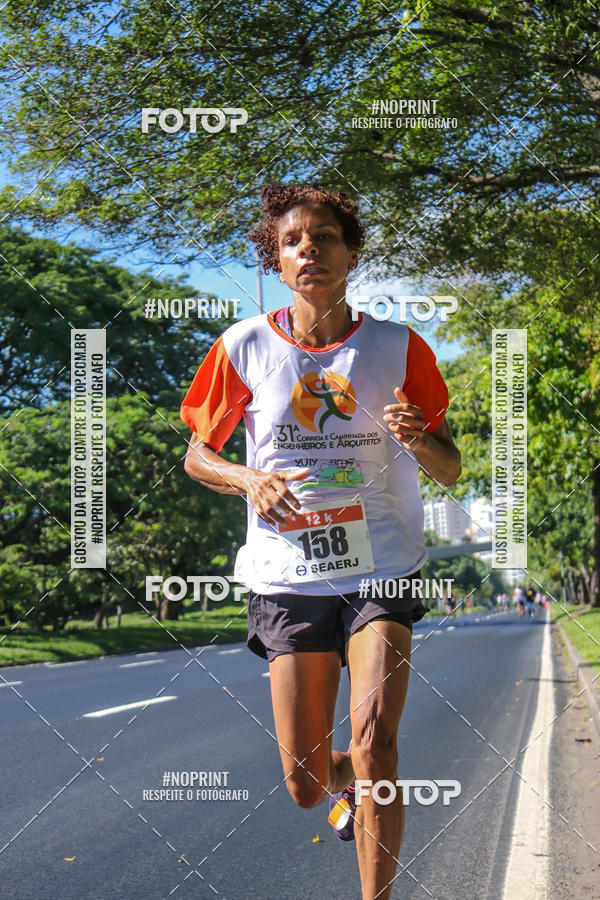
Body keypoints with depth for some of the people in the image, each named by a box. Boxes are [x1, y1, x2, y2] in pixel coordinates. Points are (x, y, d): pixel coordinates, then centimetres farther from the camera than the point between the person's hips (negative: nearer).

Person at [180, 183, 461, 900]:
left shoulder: (398, 348, -1)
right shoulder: (245, 347, -1)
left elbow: (450, 472, 5)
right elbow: (196, 456, 9)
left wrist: (419, 439, -18)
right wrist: (249, 480, -12)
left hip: (382, 570, 0)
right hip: (290, 576, 1)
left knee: (373, 744, -21)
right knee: (305, 784, 2)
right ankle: (348, 786, 40)